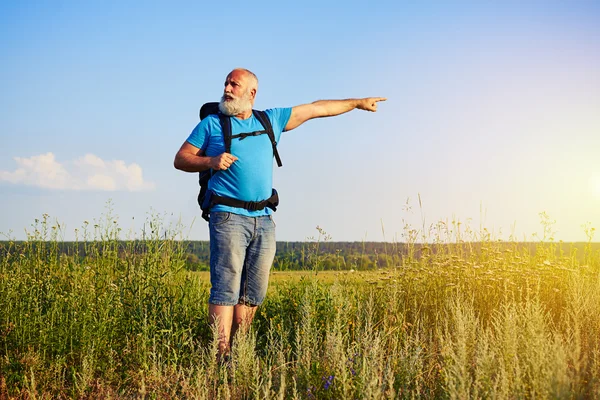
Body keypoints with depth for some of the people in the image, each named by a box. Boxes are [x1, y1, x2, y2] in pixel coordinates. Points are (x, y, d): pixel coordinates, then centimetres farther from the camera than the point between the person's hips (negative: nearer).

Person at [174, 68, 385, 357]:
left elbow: (316, 109, 23)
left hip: (263, 221, 4)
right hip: (228, 217, -4)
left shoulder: (270, 120, 17)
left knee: (253, 293, 3)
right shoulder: (211, 123, 9)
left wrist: (358, 103, 29)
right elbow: (181, 159, 9)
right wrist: (211, 161, -10)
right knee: (226, 289, -13)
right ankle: (220, 357, -15)